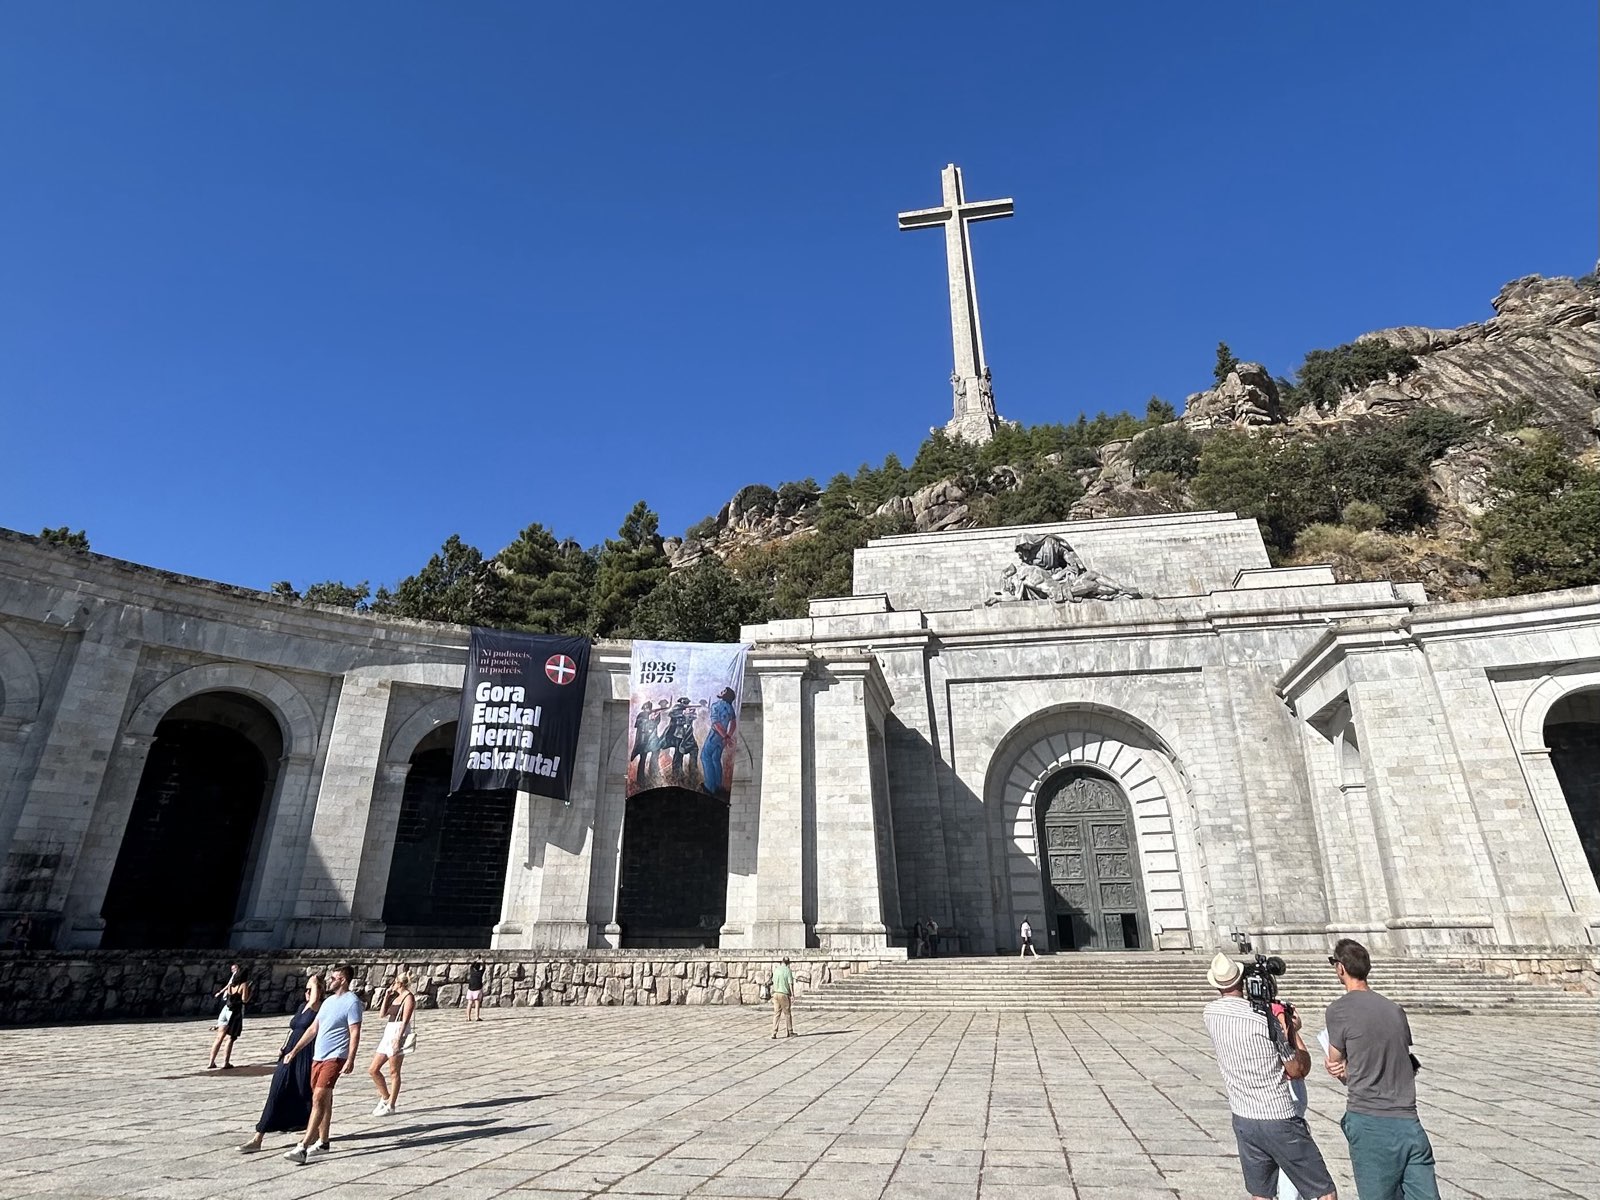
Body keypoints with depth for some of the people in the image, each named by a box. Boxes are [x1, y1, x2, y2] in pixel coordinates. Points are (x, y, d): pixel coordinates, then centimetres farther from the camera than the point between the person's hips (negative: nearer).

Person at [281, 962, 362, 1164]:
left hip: (334, 1058, -8)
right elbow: (313, 1029, 21)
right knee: (324, 1101, 15)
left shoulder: (352, 1002, -12)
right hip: (317, 1057, 8)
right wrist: (294, 1051, 18)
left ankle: (303, 1147, -13)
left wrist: (350, 1060, -23)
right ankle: (322, 1142, 25)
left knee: (318, 1100, -13)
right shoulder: (329, 1001, 15)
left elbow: (355, 1033, -16)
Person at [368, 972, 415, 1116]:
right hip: (388, 1033, 9)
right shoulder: (395, 996, 18)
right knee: (373, 1069, 10)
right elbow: (383, 1013, 16)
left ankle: (390, 1105, 9)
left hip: (398, 1033, -9)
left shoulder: (408, 997, -9)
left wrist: (398, 1038, -23)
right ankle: (385, 1097, 24)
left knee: (394, 1072, -1)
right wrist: (386, 996, 10)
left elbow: (405, 1020, -16)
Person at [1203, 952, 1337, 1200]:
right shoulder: (1267, 1019, -17)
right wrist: (1294, 1029, 5)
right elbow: (1299, 1070, -7)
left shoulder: (1210, 1013, -3)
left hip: (1243, 1120, 5)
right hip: (1279, 1121, -5)